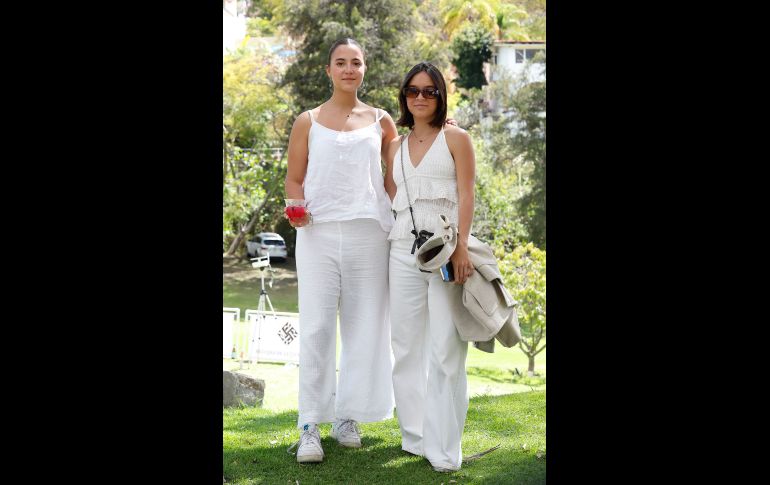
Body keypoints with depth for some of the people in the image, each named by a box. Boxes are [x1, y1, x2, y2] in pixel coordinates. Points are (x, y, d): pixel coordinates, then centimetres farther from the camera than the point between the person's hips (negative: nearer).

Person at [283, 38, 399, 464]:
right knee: (316, 327, -6)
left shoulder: (380, 122, 12)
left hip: (368, 233, 2)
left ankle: (347, 417, 15)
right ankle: (310, 426, -3)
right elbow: (294, 179, 7)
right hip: (319, 233, -2)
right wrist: (296, 208, -11)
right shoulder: (308, 122, 8)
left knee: (363, 326, 4)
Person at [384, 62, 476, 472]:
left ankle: (444, 447, -4)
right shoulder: (396, 146, 18)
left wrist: (461, 246, -15)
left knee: (445, 349, -7)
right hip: (404, 250, 5)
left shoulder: (455, 139, 5)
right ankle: (414, 435, 16)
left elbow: (466, 195, -3)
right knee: (406, 345, 6)